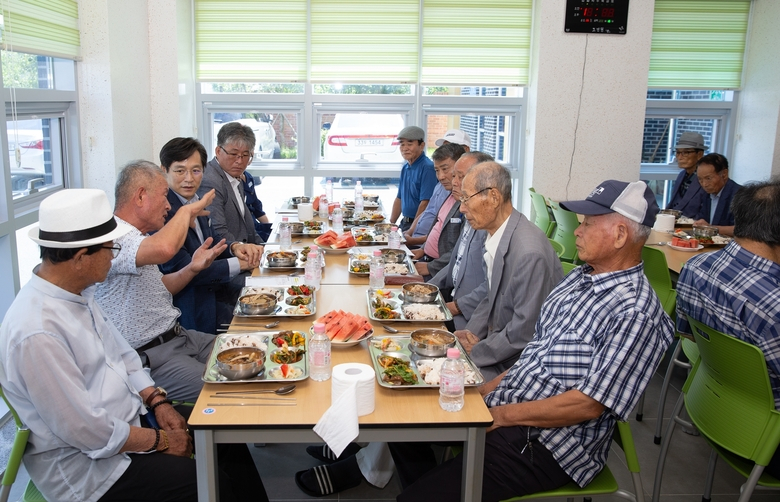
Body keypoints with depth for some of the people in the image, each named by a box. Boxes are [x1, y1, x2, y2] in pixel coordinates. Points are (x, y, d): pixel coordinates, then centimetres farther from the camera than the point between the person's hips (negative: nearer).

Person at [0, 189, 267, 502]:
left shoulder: (77, 293, 0)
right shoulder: (37, 334, -29)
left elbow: (120, 354, 12)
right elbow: (87, 432, -25)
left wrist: (158, 402, 0)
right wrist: (162, 441, -13)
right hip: (86, 463, -9)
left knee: (231, 445, 4)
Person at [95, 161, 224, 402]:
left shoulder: (135, 235, 14)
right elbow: (163, 249, -42)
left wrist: (192, 268, 5)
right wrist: (187, 210, -22)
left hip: (176, 335, 10)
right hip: (150, 358, -10)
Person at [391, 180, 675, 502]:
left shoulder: (635, 314, -20)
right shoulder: (579, 278, 9)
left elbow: (588, 405, -22)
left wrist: (502, 415, -17)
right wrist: (484, 392, 6)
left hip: (546, 446, -8)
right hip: (502, 409, 9)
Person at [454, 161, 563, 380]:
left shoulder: (529, 253, -28)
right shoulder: (495, 236, 2)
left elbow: (525, 330, -24)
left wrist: (475, 352, -15)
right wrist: (472, 333, 1)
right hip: (497, 340, 8)